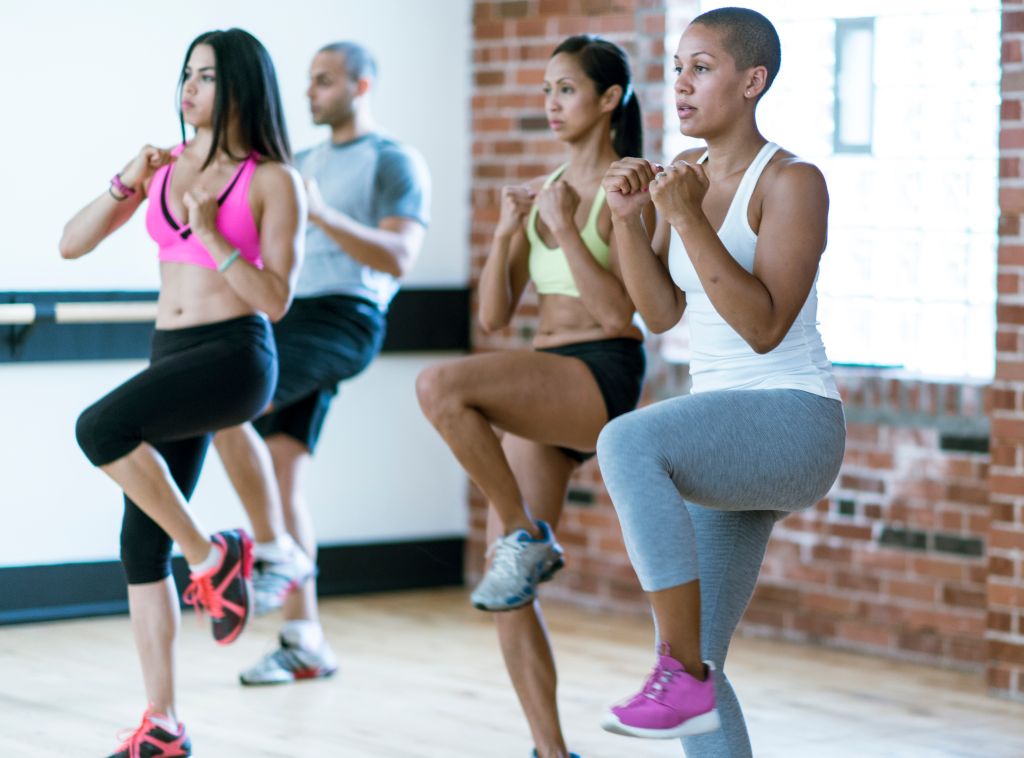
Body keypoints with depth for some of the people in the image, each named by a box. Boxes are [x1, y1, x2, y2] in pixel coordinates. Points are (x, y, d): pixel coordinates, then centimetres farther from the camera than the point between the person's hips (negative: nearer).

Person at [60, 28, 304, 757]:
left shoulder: (272, 180, -4)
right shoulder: (164, 166, 11)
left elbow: (276, 299, -9)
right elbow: (72, 243, 8)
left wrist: (211, 235, -19)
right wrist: (125, 185, -7)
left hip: (237, 356, -6)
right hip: (170, 357, 6)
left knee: (100, 427, -30)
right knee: (142, 542, 1)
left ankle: (212, 556, -11)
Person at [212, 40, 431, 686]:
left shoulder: (395, 163, 1)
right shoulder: (305, 163, 24)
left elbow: (398, 259, -12)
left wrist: (321, 213, -22)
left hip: (342, 318, -8)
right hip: (290, 315, 8)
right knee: (280, 476, 2)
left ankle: (276, 558, -14)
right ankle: (305, 643, 6)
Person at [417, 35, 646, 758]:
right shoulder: (543, 192, 16)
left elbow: (617, 311, -13)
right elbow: (494, 315, 12)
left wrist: (564, 228, -13)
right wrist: (508, 229, -1)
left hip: (603, 377, -7)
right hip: (541, 386, 7)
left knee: (441, 386, -33)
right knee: (509, 593, 1)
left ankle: (528, 537, -17)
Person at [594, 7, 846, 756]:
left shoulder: (792, 182, -10)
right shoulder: (686, 174, 12)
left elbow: (763, 327, -19)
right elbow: (661, 311, 8)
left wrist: (690, 221, -23)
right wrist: (627, 216, -6)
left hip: (792, 423, -8)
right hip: (726, 441, 8)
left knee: (626, 441, -36)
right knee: (690, 665, 4)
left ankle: (684, 675, -29)